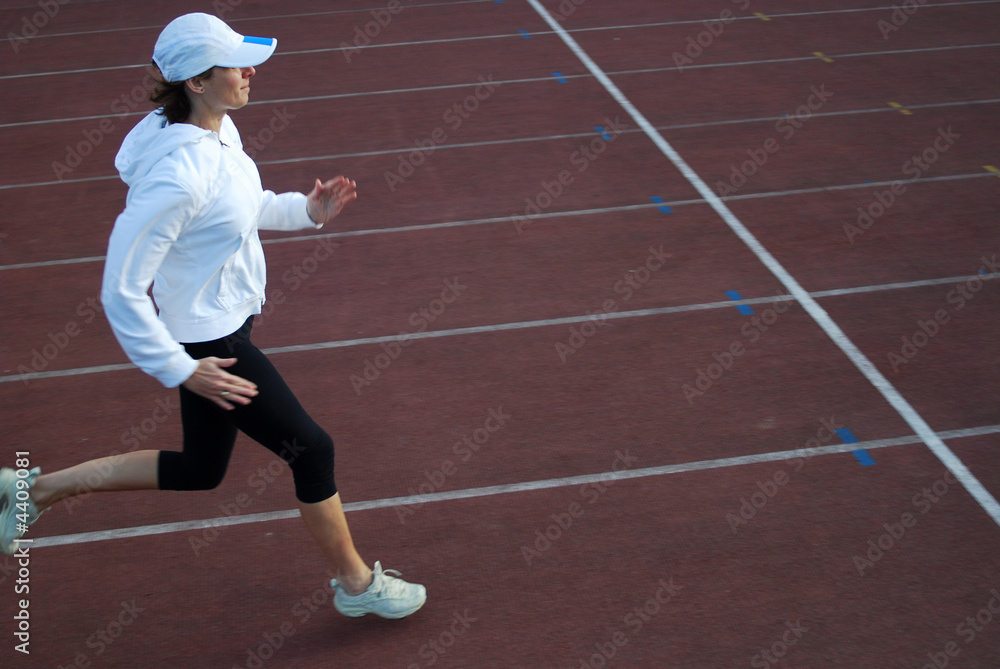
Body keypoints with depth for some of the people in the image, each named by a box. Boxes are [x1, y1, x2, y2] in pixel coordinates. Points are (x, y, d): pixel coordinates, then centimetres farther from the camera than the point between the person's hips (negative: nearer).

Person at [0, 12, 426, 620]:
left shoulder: (220, 129, -2)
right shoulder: (178, 177, -31)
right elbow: (122, 290, -27)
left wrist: (305, 210, 5)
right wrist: (182, 370, -22)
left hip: (227, 322, 10)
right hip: (207, 341, -10)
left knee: (201, 470, 22)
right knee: (312, 449, 4)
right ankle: (356, 583, 26)